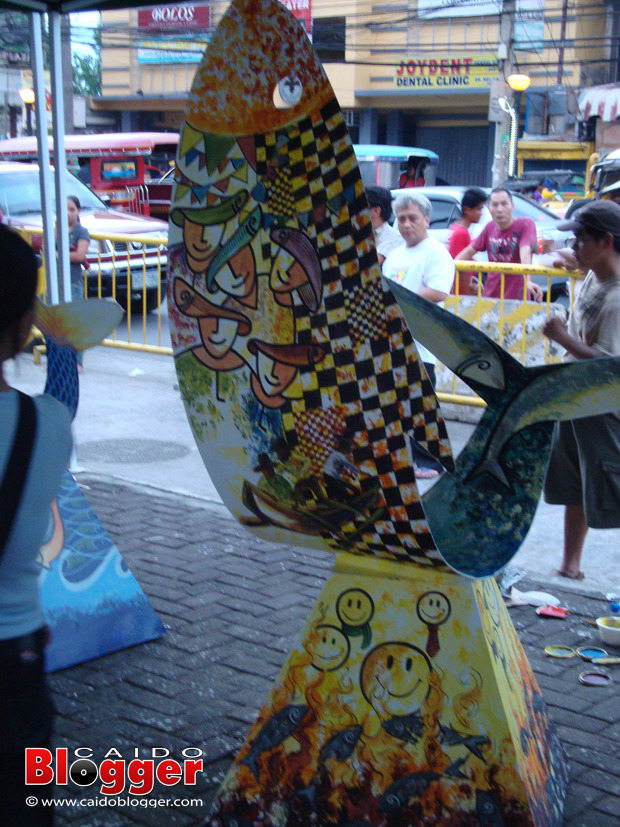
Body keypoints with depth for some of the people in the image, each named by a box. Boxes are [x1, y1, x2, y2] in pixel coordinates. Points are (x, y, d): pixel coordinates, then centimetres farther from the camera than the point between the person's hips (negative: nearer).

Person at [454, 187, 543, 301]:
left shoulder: (525, 224, -8)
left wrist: (527, 281, -40)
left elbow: (525, 252, -25)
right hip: (490, 297, 4)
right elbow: (469, 251, 14)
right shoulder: (490, 227, 7)